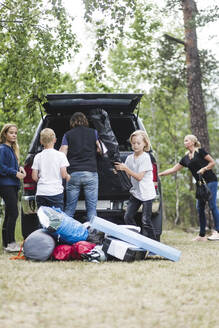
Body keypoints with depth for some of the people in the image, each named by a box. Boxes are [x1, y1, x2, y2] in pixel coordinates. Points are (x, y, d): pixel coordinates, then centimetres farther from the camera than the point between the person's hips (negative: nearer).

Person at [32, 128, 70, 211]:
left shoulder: (38, 157, 4)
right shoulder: (60, 155, -2)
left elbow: (34, 177, 2)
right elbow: (64, 175, -6)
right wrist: (68, 176, 15)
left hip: (41, 193, 2)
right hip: (56, 192, -2)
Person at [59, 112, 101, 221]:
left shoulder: (68, 135, 9)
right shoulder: (94, 132, 9)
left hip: (73, 173, 1)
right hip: (90, 172, -1)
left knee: (69, 208, 6)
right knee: (91, 208, 2)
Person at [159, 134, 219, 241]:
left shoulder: (200, 151, -3)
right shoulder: (185, 158, 14)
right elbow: (173, 169, 16)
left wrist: (204, 169, -16)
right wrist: (159, 174, 12)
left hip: (210, 181, -7)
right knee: (200, 208, 2)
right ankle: (202, 235, 6)